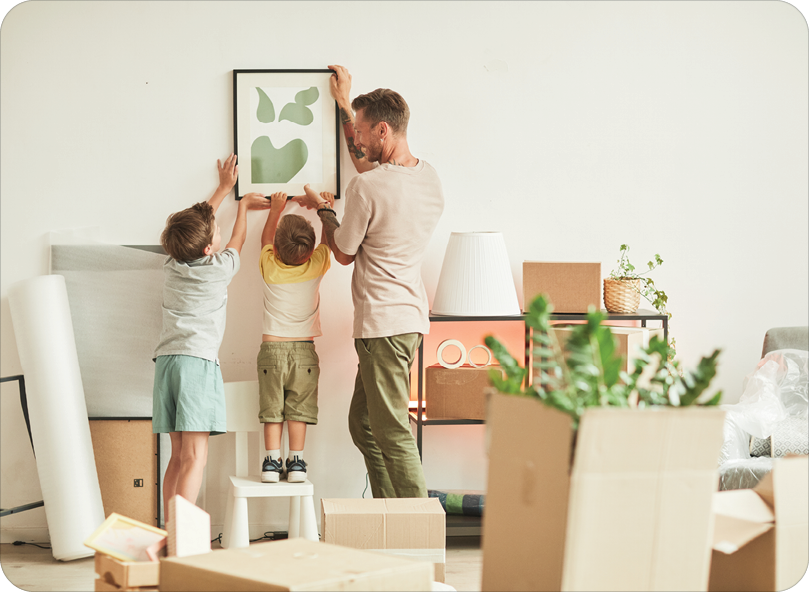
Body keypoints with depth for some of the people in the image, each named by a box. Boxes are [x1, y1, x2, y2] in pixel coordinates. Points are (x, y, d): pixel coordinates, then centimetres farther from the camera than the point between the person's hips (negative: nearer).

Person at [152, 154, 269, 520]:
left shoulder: (171, 266, 13)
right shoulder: (220, 269, -1)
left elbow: (197, 223, 31)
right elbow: (237, 240, 22)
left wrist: (224, 188, 43)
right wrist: (243, 205, 40)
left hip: (166, 359, 7)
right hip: (197, 361, -7)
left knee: (178, 456, 10)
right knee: (195, 458, -12)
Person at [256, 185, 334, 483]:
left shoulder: (269, 267, -6)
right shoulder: (315, 267, -7)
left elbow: (266, 239, 16)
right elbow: (328, 241, 13)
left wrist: (275, 209, 29)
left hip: (272, 348, 0)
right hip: (304, 349, 0)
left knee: (271, 409, 5)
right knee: (298, 409, 5)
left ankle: (272, 461, 2)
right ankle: (296, 461, 4)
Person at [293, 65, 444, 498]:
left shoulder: (365, 188, -18)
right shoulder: (429, 178, 8)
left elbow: (343, 254, -3)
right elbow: (371, 167, 28)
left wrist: (323, 210, 15)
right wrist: (345, 106, 34)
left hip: (383, 323, -9)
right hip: (410, 316, 9)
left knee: (391, 432, -7)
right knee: (363, 424, 17)